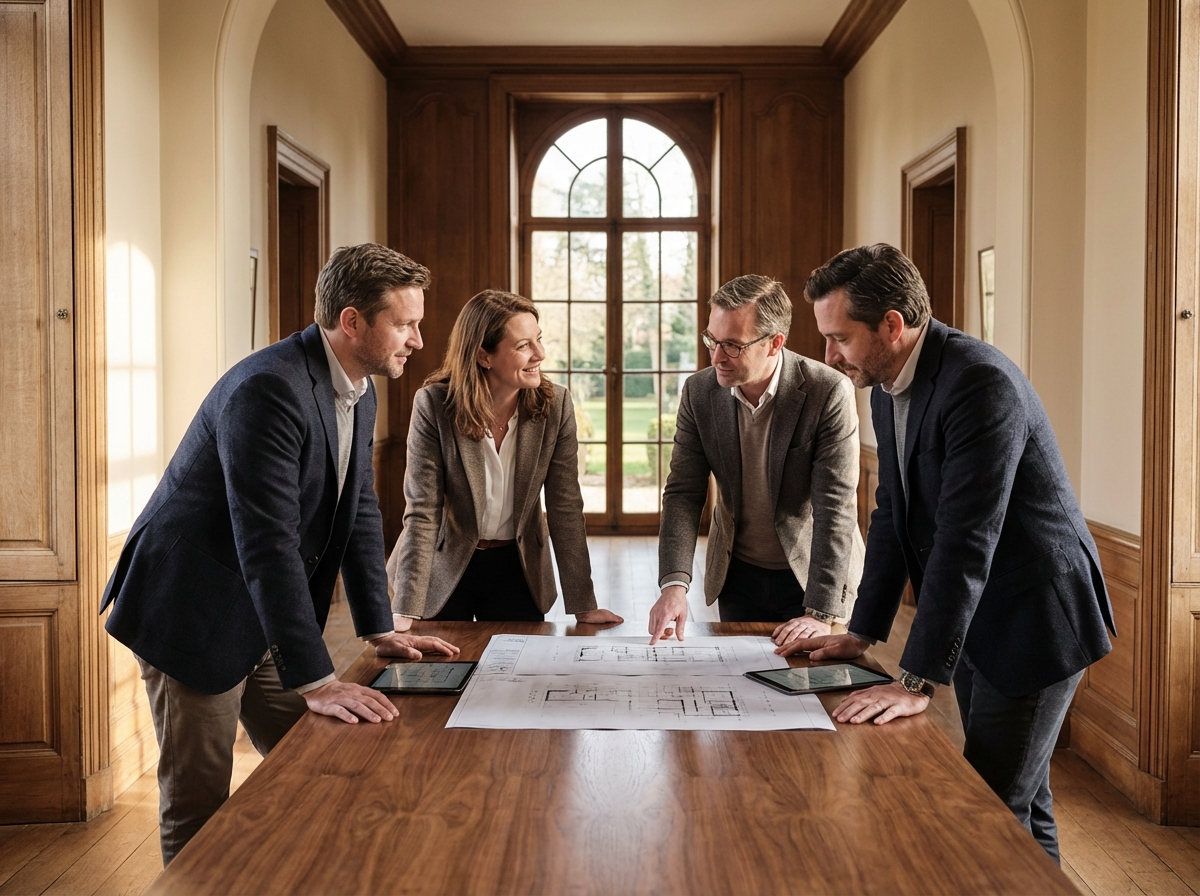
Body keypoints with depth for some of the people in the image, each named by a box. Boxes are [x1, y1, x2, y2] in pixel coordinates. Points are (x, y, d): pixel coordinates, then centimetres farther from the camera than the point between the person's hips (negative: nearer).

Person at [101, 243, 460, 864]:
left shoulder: (359, 395, 3)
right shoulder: (270, 390, -27)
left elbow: (360, 512, 11)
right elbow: (268, 544, -32)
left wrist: (379, 630, 6)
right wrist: (315, 681, -32)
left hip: (266, 619, 9)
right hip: (193, 616, -9)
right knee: (201, 809, 1)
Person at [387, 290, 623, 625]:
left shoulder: (555, 404, -12)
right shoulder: (434, 405, -19)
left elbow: (565, 507, -10)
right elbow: (422, 512, -20)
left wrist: (583, 606, -12)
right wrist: (405, 612, -26)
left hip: (517, 571, 2)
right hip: (444, 572, -2)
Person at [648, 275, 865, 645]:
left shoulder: (829, 392, -21)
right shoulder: (699, 392, -8)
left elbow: (835, 506, -22)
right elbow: (684, 492, -7)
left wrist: (821, 613, -26)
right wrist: (674, 583, -21)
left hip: (811, 573, -3)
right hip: (737, 576, 3)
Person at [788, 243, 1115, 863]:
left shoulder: (979, 383, -25)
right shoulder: (887, 389, 4)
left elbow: (965, 544, -30)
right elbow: (893, 516, 11)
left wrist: (918, 682, -30)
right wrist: (862, 634, 8)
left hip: (1034, 624, -8)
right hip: (972, 624, 9)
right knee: (1023, 807, 17)